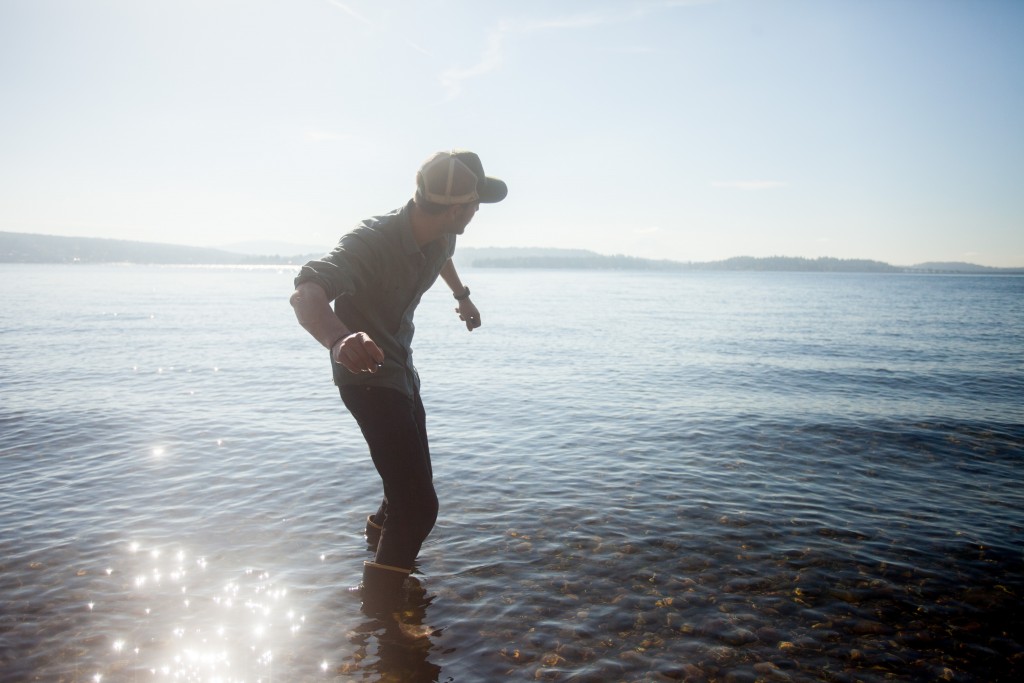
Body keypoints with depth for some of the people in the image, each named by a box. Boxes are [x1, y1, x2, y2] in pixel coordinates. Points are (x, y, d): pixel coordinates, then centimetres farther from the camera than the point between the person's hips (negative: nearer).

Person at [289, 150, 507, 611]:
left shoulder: (438, 237, -8)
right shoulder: (371, 242, -32)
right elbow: (305, 293, -49)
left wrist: (462, 296, 35)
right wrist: (339, 339, -69)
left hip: (401, 370, 8)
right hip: (369, 376, -8)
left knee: (414, 479, 27)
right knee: (418, 504, -17)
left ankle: (381, 530, 58)